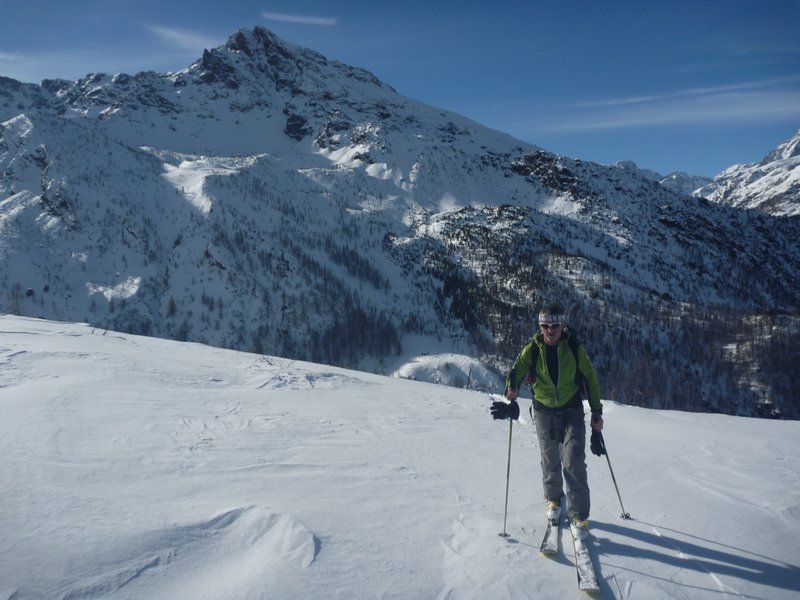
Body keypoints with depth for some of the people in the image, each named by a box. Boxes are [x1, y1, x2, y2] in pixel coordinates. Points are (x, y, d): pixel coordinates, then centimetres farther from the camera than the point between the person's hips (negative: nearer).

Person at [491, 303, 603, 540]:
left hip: (572, 411, -2)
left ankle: (579, 515, 1)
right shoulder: (532, 349, -7)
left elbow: (591, 379, 0)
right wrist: (512, 389, -33)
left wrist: (597, 412, 1)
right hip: (544, 412, 2)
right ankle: (553, 499, 39)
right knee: (550, 461, 14)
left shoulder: (574, 348, -9)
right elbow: (517, 370, -9)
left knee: (574, 463, -10)